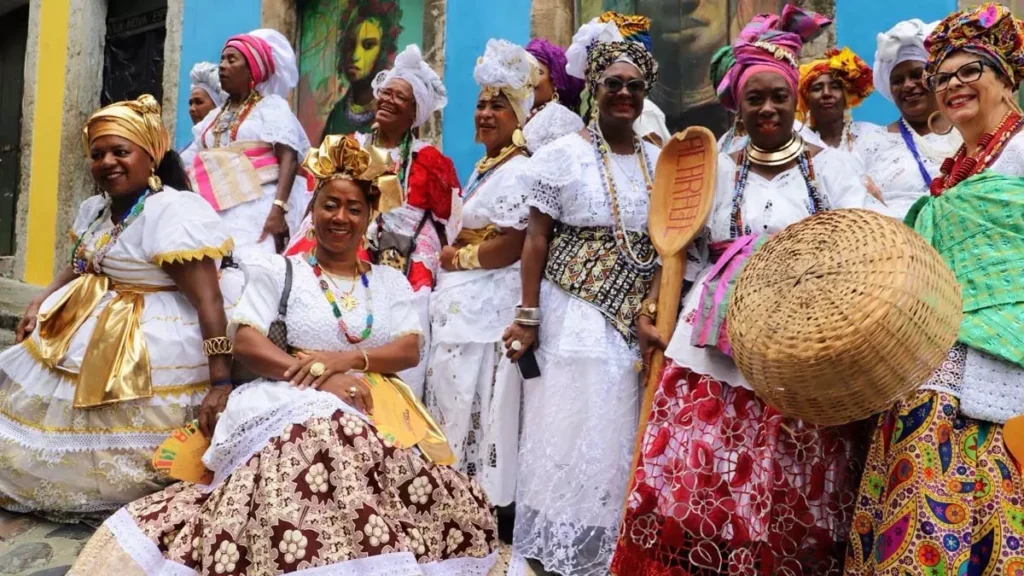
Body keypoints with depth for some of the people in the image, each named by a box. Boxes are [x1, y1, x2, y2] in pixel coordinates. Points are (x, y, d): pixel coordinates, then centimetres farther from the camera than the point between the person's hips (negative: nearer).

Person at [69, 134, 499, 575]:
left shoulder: (391, 282, 19)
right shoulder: (278, 270, 11)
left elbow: (410, 350, 7)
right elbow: (244, 341, -2)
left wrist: (349, 359, -13)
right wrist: (320, 377, -16)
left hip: (380, 415, 3)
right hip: (296, 408, -3)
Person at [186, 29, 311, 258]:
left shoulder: (272, 105, 4)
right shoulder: (215, 116, 23)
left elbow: (289, 159, -10)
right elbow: (192, 164, 19)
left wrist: (278, 209, -23)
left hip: (257, 210, -6)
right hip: (216, 212, 6)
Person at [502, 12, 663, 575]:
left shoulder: (659, 161, 8)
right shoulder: (563, 154, -3)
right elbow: (537, 239, -5)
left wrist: (649, 314, -4)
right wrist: (528, 317, -10)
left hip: (633, 319, 4)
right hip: (573, 316, -4)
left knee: (618, 440, 9)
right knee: (570, 437, 0)